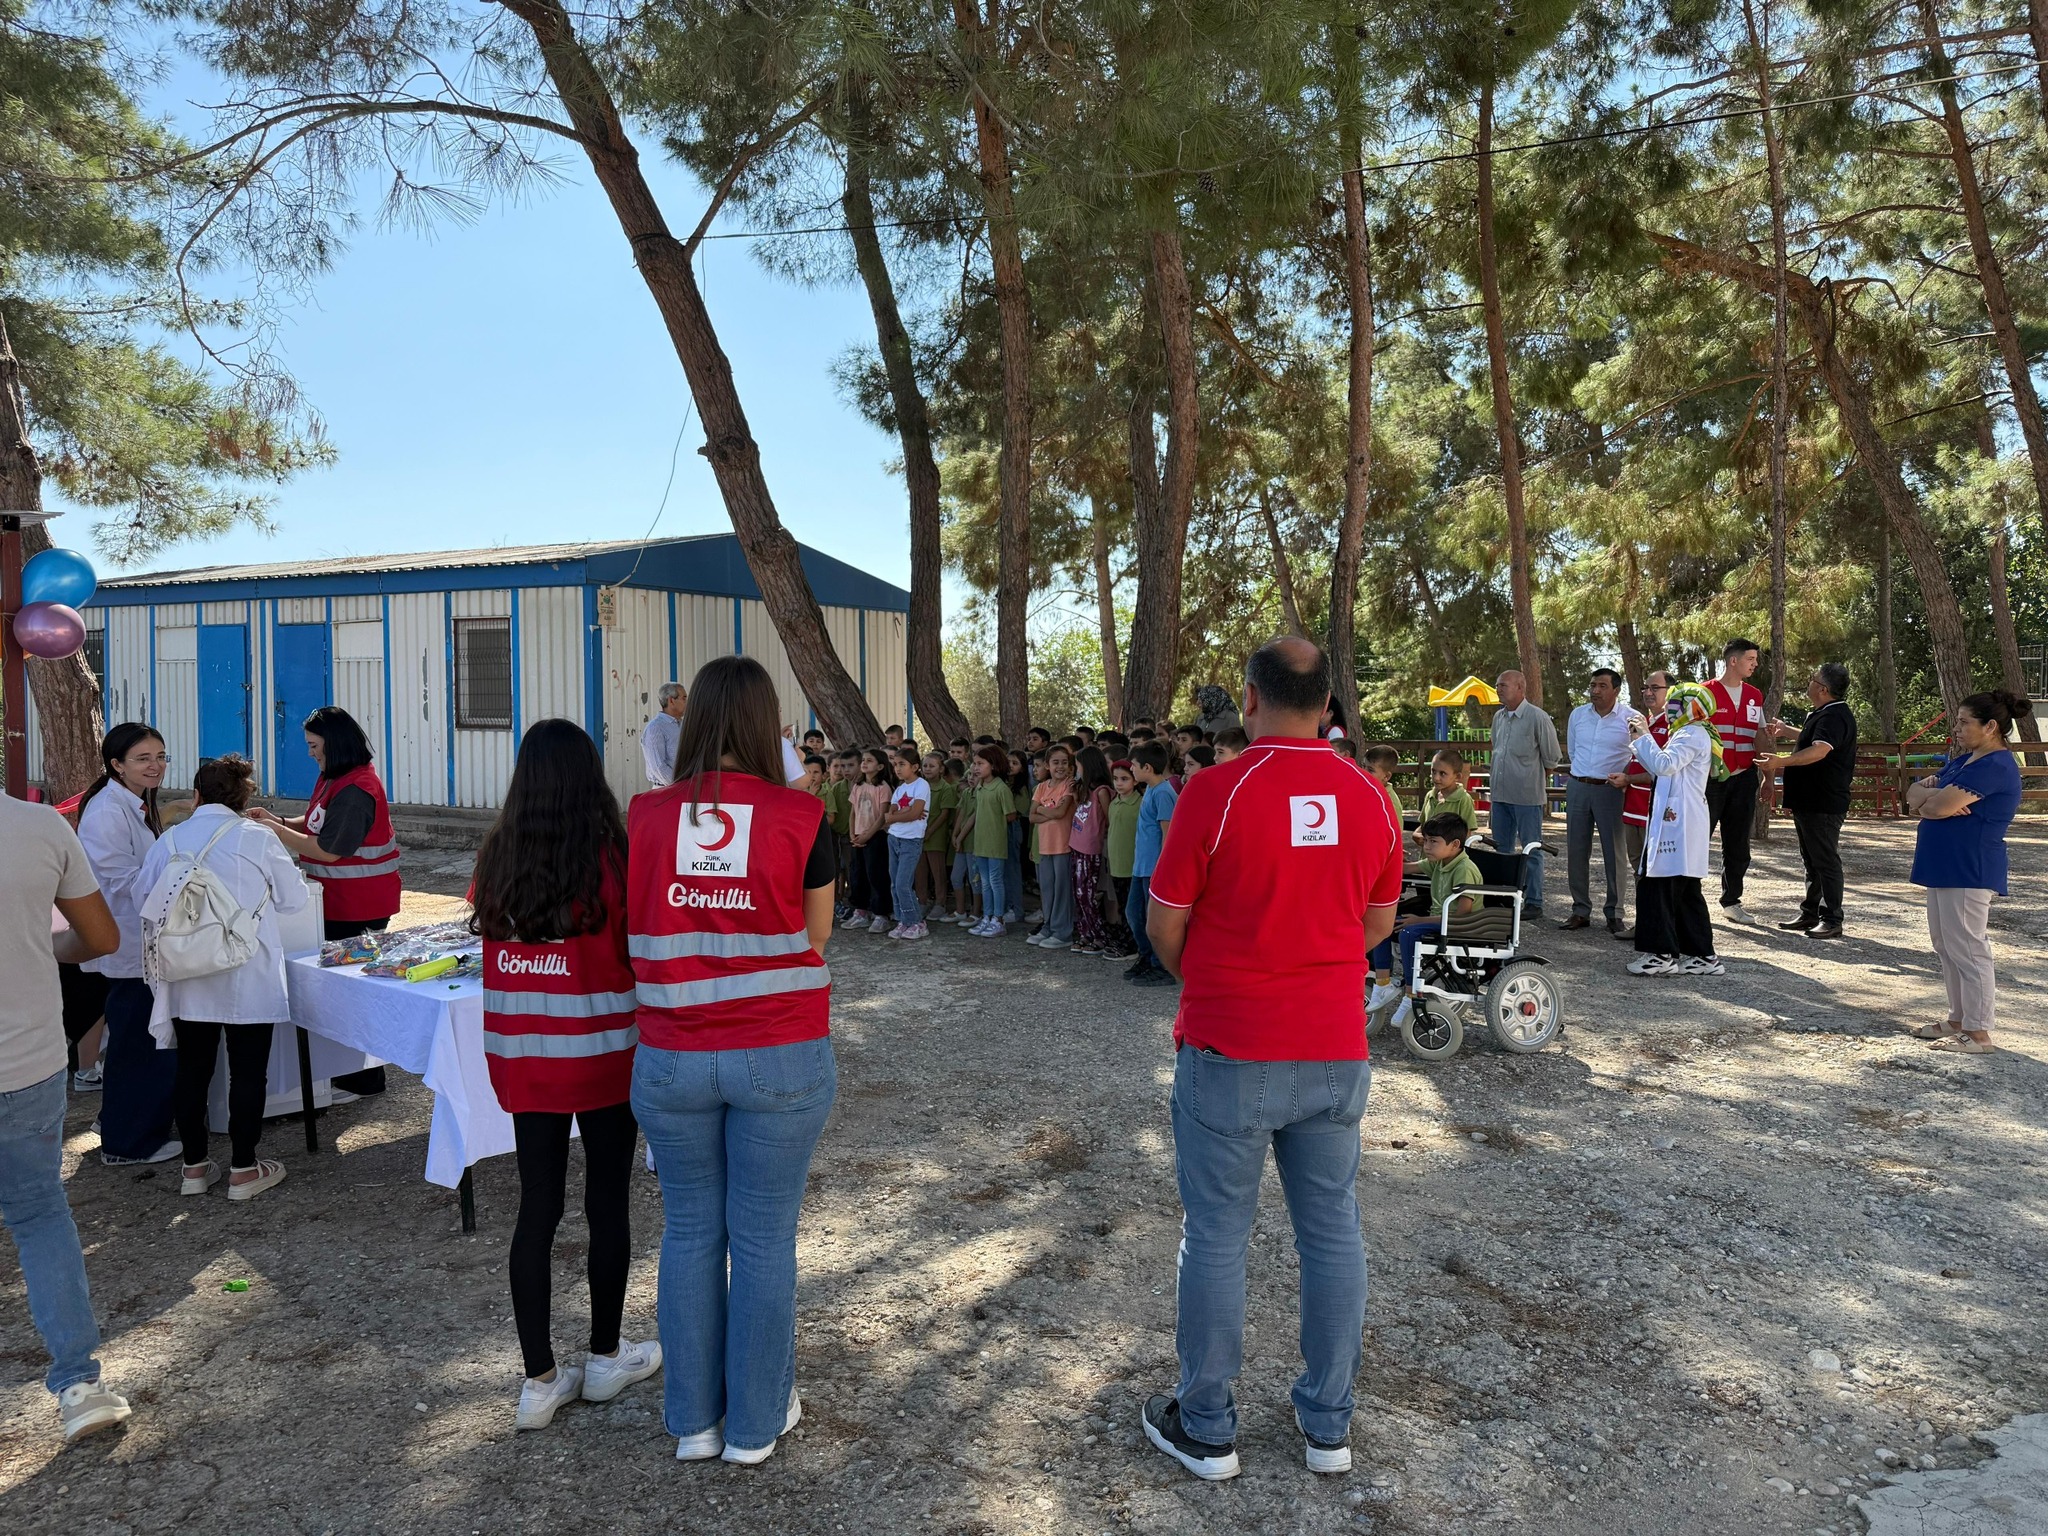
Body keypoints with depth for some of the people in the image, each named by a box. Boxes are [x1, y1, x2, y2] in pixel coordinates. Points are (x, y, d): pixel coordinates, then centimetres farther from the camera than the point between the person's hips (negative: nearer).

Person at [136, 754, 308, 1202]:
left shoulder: (169, 841, 0)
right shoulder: (257, 839, -8)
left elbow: (144, 898, 7)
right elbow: (294, 900, -1)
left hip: (187, 979, 3)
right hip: (248, 980, -3)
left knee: (193, 1068, 14)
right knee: (248, 1072, 6)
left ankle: (195, 1166, 23)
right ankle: (243, 1169, 12)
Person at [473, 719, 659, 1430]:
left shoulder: (496, 856, -2)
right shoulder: (611, 857, -15)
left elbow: (489, 942, 9)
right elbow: (632, 955, -10)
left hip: (520, 1054, 4)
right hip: (602, 1051, -3)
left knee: (537, 1205, 10)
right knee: (607, 1201, 12)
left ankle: (540, 1380, 17)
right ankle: (605, 1358, 26)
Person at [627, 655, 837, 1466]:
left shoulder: (646, 815, -3)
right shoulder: (799, 816, -9)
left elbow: (643, 927, 7)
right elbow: (817, 934, 2)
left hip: (672, 1057, 2)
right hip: (781, 1057, -2)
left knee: (690, 1232, 17)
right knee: (764, 1239, 11)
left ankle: (694, 1420, 31)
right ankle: (755, 1423, 27)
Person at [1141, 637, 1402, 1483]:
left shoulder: (1216, 790, -15)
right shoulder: (1370, 796, -1)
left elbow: (1165, 924, -7)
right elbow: (1379, 922, 10)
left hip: (1230, 1055, -4)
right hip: (1335, 1053, 4)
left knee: (1217, 1237, 9)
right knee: (1332, 1233, 14)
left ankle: (1207, 1428, 22)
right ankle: (1328, 1425, 28)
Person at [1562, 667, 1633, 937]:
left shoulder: (1630, 719, -5)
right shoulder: (1577, 715, 8)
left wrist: (1626, 777, -17)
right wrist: (1584, 774, 13)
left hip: (1611, 790, -4)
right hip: (1578, 787, 4)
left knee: (1614, 853, -1)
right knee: (1576, 851, 7)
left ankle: (1615, 914, 8)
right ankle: (1581, 911, 16)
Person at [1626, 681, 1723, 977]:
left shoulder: (1693, 734, -9)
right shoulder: (1690, 734, 23)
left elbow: (1664, 764, -23)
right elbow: (1662, 769, 23)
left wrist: (1643, 737, -11)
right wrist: (1640, 739, 16)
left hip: (1677, 822, -11)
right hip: (1676, 821, 11)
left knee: (1657, 883, -9)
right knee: (1686, 890, 12)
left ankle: (1662, 954, -8)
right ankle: (1702, 955, 15)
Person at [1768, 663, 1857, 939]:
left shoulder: (1834, 716, -19)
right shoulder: (1824, 714, 16)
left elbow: (1819, 750, -36)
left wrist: (1782, 761, -45)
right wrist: (1786, 729, 44)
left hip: (1824, 805, -11)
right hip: (1808, 802, 11)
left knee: (1826, 861, -5)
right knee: (1812, 861, 16)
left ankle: (1832, 920, 1)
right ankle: (1810, 913, 23)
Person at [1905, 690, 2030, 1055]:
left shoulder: (1995, 767, -18)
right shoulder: (1966, 760, 15)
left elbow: (1936, 807, -24)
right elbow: (1915, 790, 13)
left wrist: (1924, 799, -2)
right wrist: (1931, 796, -10)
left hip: (1969, 872, -10)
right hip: (1944, 867, 10)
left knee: (1967, 950, -5)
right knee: (1946, 947, 15)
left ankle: (1979, 1033, 2)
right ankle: (1958, 1020, 25)